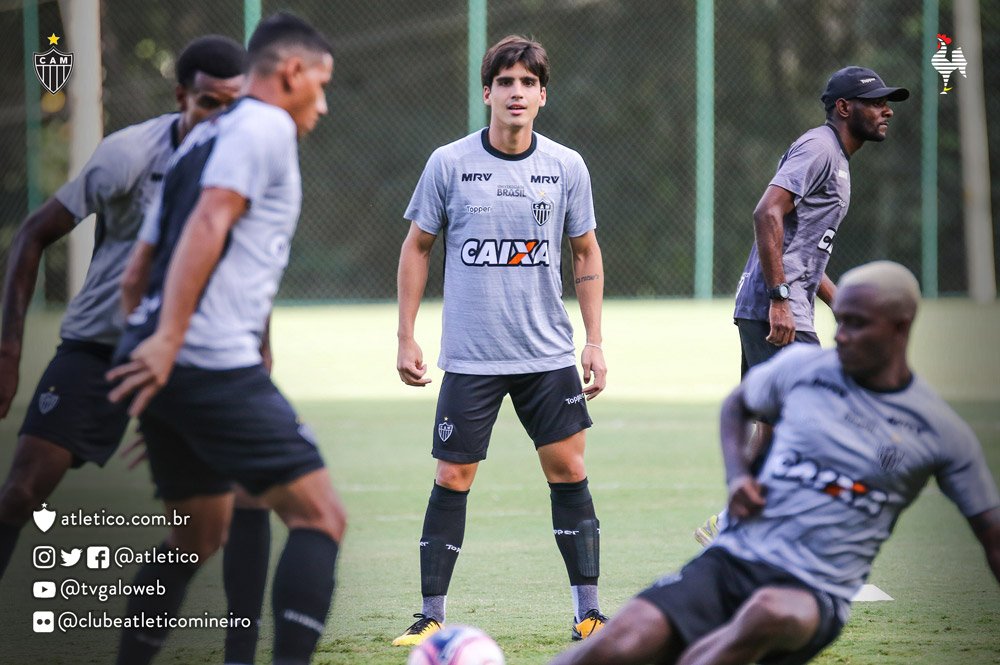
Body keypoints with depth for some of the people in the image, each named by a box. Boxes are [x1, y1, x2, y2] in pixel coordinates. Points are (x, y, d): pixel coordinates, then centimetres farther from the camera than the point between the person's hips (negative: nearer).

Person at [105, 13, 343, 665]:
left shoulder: (200, 141, 25)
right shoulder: (268, 127, -3)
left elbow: (139, 267, 26)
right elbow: (210, 222, -17)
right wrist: (169, 337, -25)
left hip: (162, 367, 9)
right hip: (216, 365, -9)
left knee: (200, 534, 21)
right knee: (319, 515, -8)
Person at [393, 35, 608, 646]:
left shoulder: (567, 166, 1)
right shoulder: (449, 164, -3)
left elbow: (586, 252, 11)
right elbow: (418, 246, 7)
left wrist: (595, 342, 5)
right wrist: (407, 339, 3)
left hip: (550, 355, 2)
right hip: (471, 358, -1)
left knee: (569, 470, 0)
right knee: (452, 479, -2)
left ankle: (588, 613, 8)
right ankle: (433, 617, 7)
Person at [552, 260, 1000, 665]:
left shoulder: (942, 433, 3)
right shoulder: (802, 367, 8)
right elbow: (737, 405, 28)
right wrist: (736, 474, 9)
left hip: (816, 595, -2)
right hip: (734, 555, 2)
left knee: (770, 612, -42)